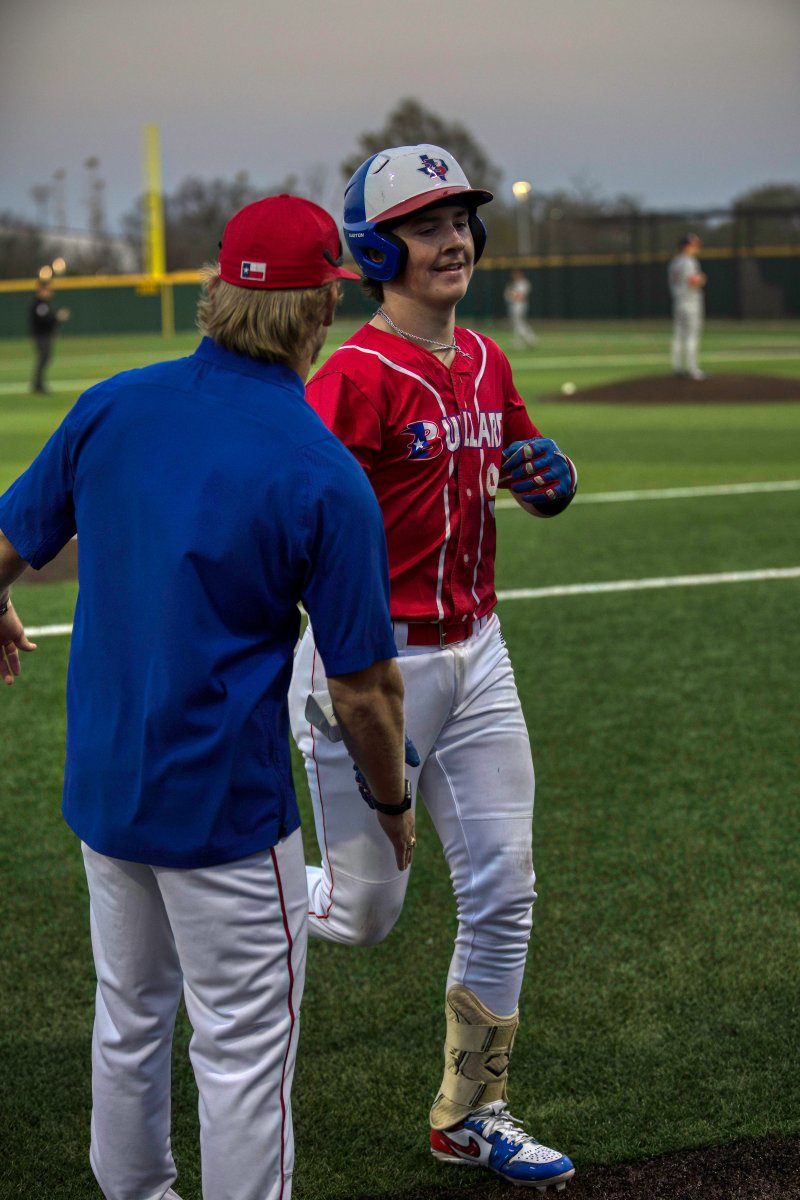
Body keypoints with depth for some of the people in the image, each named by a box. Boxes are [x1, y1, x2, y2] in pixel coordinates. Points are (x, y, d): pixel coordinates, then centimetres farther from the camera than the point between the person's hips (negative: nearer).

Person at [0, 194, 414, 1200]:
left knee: (128, 1020, 23)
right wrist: (392, 805, 5)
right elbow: (362, 690, -13)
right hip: (226, 809, -6)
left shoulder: (111, 406, -4)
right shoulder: (324, 477, -18)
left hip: (102, 786, 6)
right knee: (242, 1053, 7)